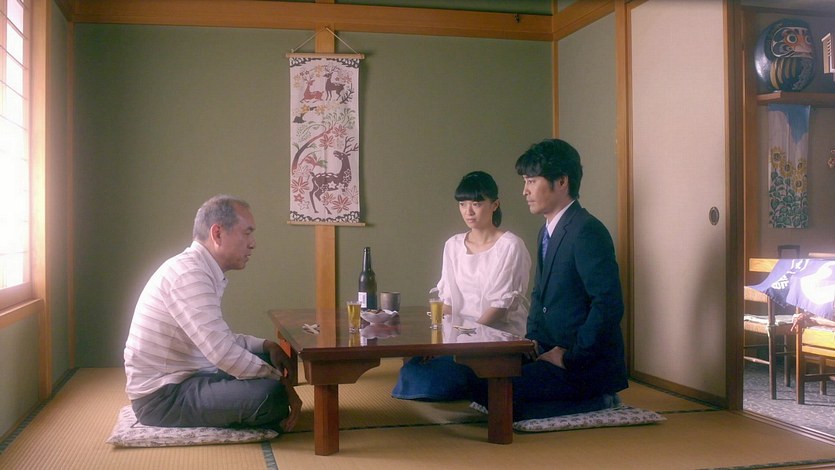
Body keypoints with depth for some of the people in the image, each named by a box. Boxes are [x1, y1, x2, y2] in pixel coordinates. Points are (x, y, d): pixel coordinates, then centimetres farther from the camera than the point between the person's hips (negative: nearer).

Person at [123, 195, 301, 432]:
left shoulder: (201, 270, 11)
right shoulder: (188, 273, -21)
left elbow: (219, 340, 19)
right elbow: (224, 353, -27)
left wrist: (265, 345, 3)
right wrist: (281, 382, -17)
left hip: (180, 379, 11)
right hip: (162, 396, -11)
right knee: (271, 394, -27)